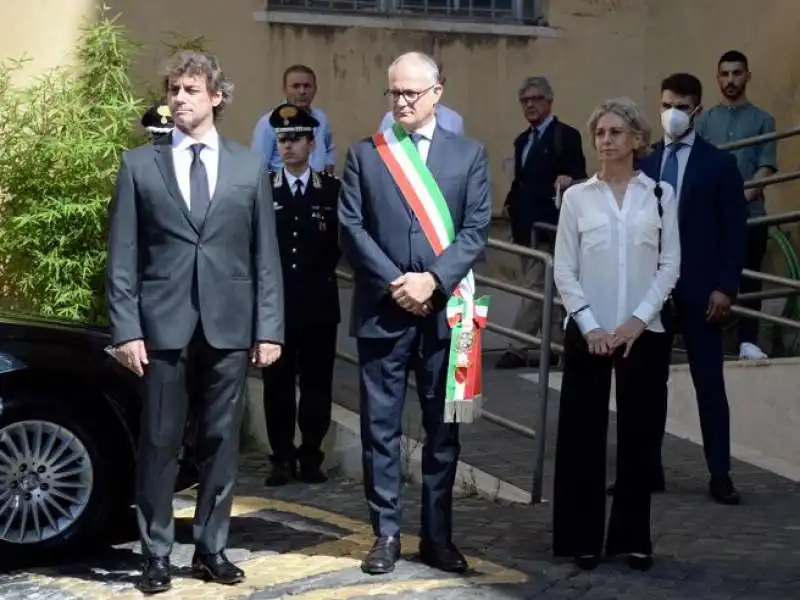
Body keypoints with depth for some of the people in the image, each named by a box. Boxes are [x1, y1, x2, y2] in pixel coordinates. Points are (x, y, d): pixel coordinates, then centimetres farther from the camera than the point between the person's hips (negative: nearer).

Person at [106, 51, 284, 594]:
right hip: (162, 323, -1)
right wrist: (126, 328, -7)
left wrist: (269, 327, 0)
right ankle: (157, 554, 12)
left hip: (228, 324, 1)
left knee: (222, 441, 7)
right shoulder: (140, 164, 4)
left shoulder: (250, 167, 8)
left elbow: (266, 255, 6)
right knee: (159, 442, 3)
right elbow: (123, 255, 1)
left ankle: (211, 549, 18)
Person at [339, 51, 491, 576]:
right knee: (381, 427, 3)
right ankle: (387, 533, 12)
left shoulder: (469, 154, 7)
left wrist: (433, 280, -12)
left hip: (445, 309, 0)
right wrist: (394, 283, -11)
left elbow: (477, 229, 0)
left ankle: (438, 535, 16)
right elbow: (351, 228, 0)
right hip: (382, 309, 0)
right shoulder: (364, 154, 8)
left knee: (443, 427, 6)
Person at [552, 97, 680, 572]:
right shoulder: (577, 197, 3)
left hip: (644, 332, 0)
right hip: (587, 332, 0)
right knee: (583, 435, 2)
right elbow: (564, 270, 0)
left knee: (638, 435, 5)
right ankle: (583, 538, 11)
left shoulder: (660, 194, 3)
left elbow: (670, 265, 1)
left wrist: (638, 320, -9)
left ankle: (633, 538, 15)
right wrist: (589, 325, -10)